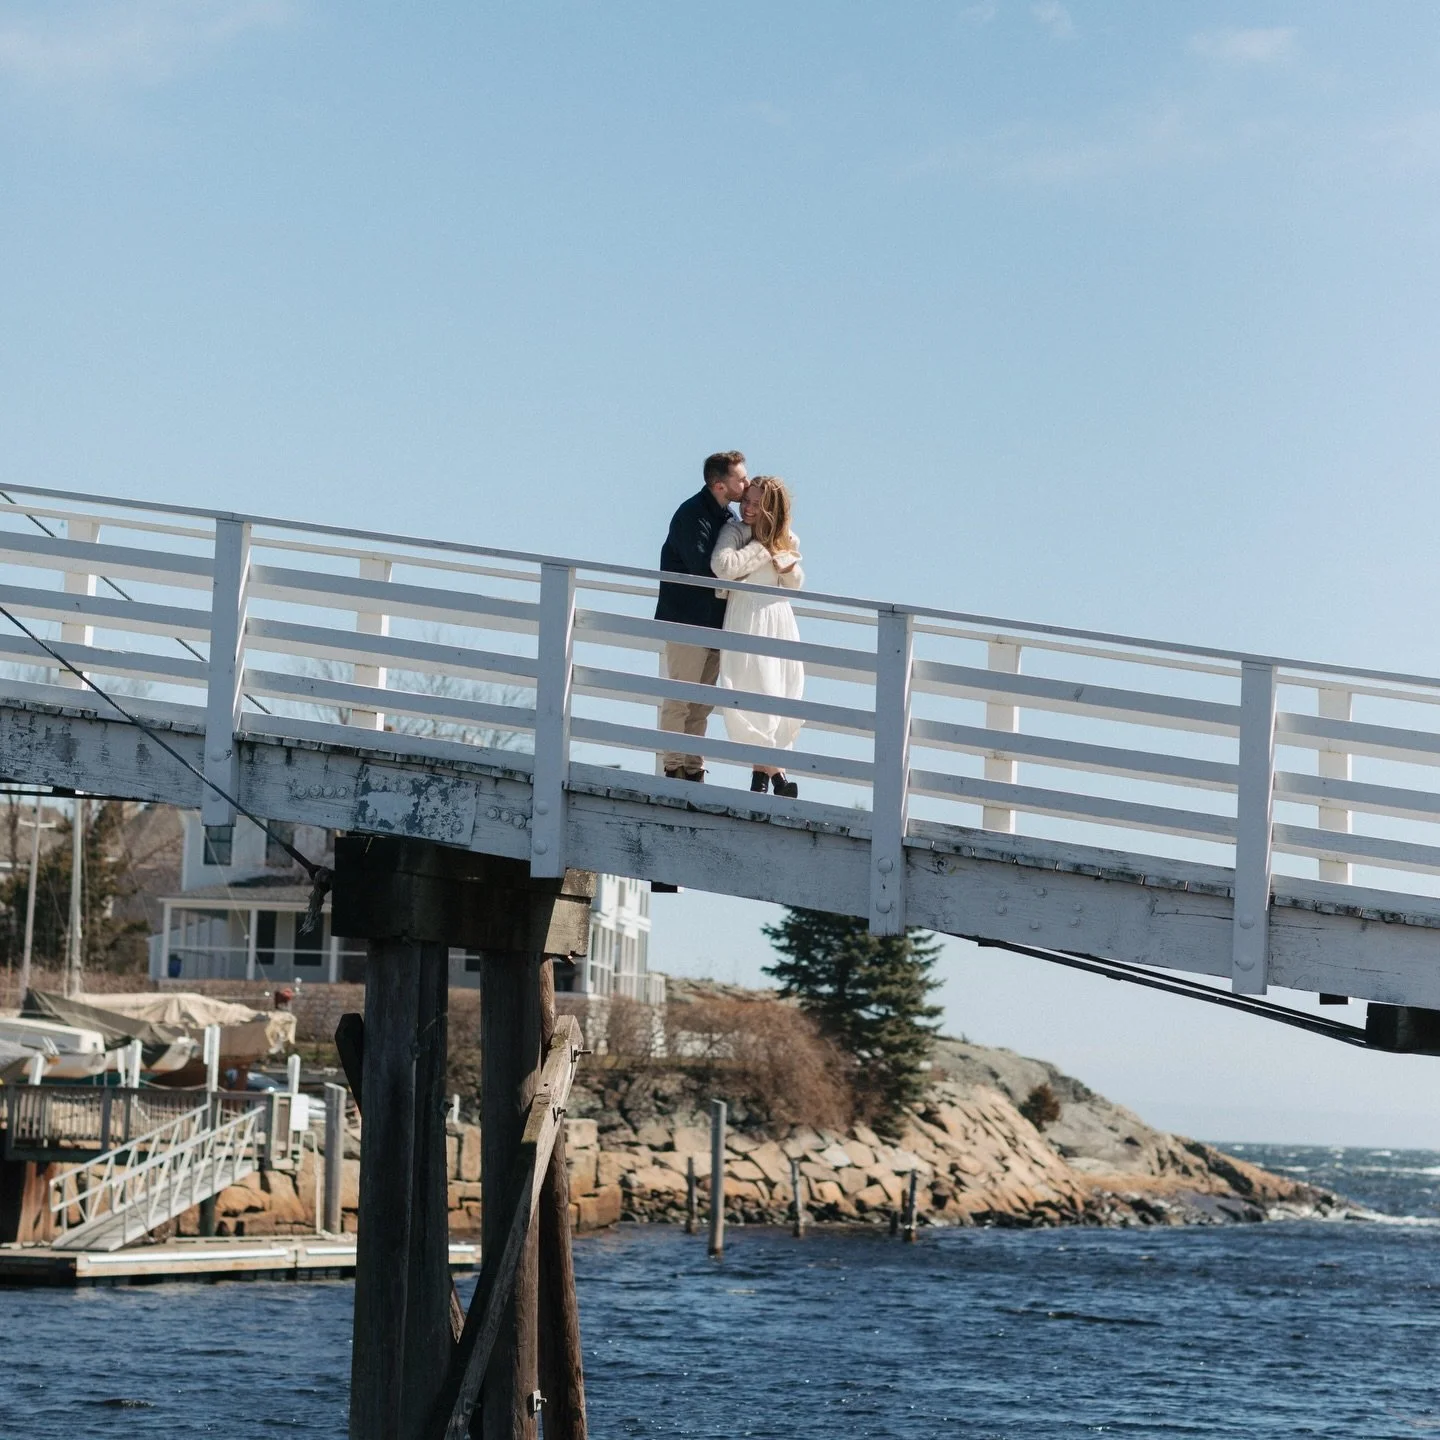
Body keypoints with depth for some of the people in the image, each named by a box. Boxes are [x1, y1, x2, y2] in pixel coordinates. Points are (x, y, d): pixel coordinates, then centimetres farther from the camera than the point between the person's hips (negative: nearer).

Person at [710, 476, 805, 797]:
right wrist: (762, 549, -19)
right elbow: (722, 566, -28)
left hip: (779, 618, 5)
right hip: (746, 618, -5)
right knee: (754, 694, -10)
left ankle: (761, 768, 12)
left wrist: (788, 566, -5)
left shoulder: (786, 539, 7)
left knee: (784, 695, 2)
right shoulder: (735, 531, -8)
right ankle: (774, 772, -2)